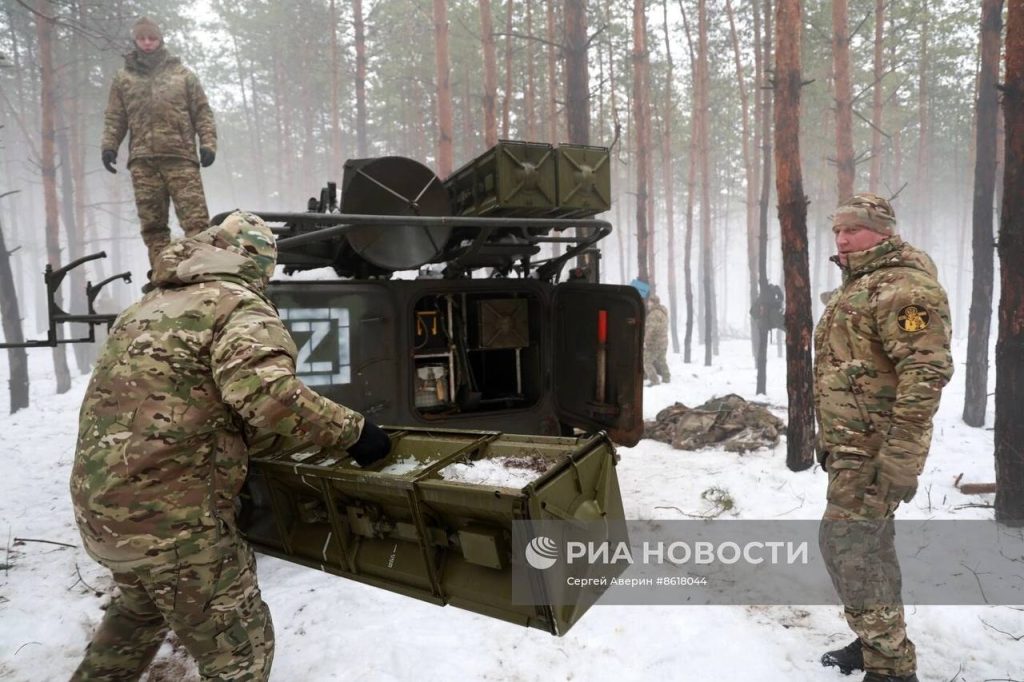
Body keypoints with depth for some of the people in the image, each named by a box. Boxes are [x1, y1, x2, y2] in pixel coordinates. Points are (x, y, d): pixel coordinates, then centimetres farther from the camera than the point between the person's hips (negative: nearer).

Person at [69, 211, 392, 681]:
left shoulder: (149, 306, 16)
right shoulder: (239, 305, -10)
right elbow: (266, 390, -30)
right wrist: (352, 430, -21)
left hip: (99, 502, 9)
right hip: (170, 514, -9)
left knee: (141, 608, 35)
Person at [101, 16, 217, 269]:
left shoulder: (182, 74, 16)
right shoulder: (123, 78, 20)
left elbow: (202, 112, 11)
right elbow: (114, 118, 17)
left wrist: (208, 142, -4)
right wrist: (109, 145, 2)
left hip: (180, 156, -2)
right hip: (142, 161, 2)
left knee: (196, 220, -13)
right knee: (152, 224, -1)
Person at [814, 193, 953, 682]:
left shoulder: (903, 286, -16)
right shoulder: (855, 288, 16)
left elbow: (927, 371, -25)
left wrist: (900, 457, -26)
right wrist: (828, 436, 22)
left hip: (875, 447, -10)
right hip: (853, 443, 10)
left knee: (846, 543, -8)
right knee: (869, 542, 16)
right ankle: (879, 643, 29)